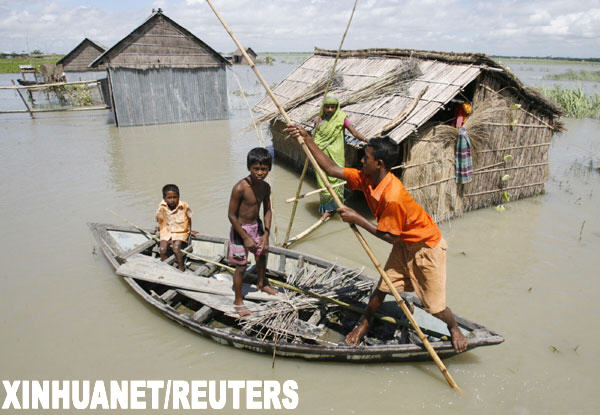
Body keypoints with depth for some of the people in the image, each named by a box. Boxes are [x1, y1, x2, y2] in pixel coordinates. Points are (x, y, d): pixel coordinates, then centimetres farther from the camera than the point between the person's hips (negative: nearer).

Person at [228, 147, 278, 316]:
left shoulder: (265, 187, -7)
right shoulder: (240, 188, -27)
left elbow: (267, 210, 3)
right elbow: (232, 215, -22)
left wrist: (266, 234, -5)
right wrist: (246, 238, -18)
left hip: (257, 226, 7)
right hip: (241, 229, -7)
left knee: (262, 256, 23)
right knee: (241, 266, 1)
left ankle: (261, 283, 52)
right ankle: (238, 301, 21)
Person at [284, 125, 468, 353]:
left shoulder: (393, 197, -37)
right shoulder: (366, 178, -13)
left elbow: (390, 237, -25)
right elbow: (331, 169, -7)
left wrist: (357, 219, -24)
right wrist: (307, 139, -10)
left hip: (427, 246, -7)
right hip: (404, 244, 7)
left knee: (434, 306, 5)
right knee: (382, 288, 11)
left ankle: (454, 328, 37)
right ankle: (364, 323, 34)